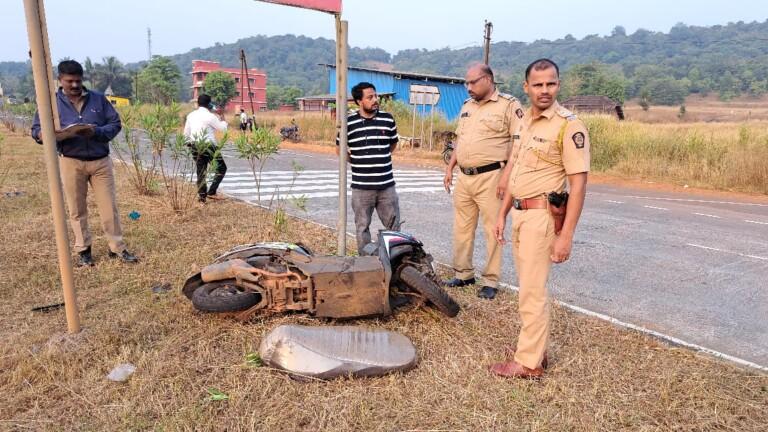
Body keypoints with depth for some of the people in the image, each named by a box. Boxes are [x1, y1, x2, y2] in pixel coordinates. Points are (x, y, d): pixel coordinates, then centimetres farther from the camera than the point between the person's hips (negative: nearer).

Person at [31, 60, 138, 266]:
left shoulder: (98, 99, 4)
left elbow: (115, 123, 2)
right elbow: (36, 130, 3)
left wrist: (97, 132, -18)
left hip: (101, 161, 1)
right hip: (71, 163, 0)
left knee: (109, 207, 3)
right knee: (77, 210, 8)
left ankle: (117, 247, 13)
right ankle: (83, 249, 21)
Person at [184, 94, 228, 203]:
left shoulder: (191, 115, 8)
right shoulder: (210, 116, -12)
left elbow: (186, 133, 13)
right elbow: (222, 128, -4)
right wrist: (222, 119, 12)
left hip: (195, 147, 7)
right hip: (209, 146, -6)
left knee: (201, 171, 12)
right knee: (221, 168, 5)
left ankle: (202, 196, 13)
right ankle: (211, 192, -3)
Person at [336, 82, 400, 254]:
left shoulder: (388, 119, 2)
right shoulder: (349, 122, -4)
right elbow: (340, 149, 9)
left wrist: (379, 161, 12)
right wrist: (357, 162, 4)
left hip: (387, 185, 2)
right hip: (361, 186, -2)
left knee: (394, 225, 8)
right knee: (362, 226, 9)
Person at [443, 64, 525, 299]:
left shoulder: (509, 105, -6)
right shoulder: (467, 105, 16)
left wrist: (506, 175, -17)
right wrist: (449, 169, 15)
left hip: (490, 177, -7)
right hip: (464, 177, 7)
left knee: (493, 230, 0)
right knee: (462, 228, 12)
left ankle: (491, 281, 10)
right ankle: (463, 274, 25)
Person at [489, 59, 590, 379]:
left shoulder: (569, 126, -14)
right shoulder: (525, 122, 11)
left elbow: (578, 184, -17)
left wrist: (566, 235, -20)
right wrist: (502, 214, 16)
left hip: (542, 215, -8)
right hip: (520, 213, 8)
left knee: (532, 291, -2)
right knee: (529, 286, 15)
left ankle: (528, 362, 11)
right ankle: (536, 350, 29)